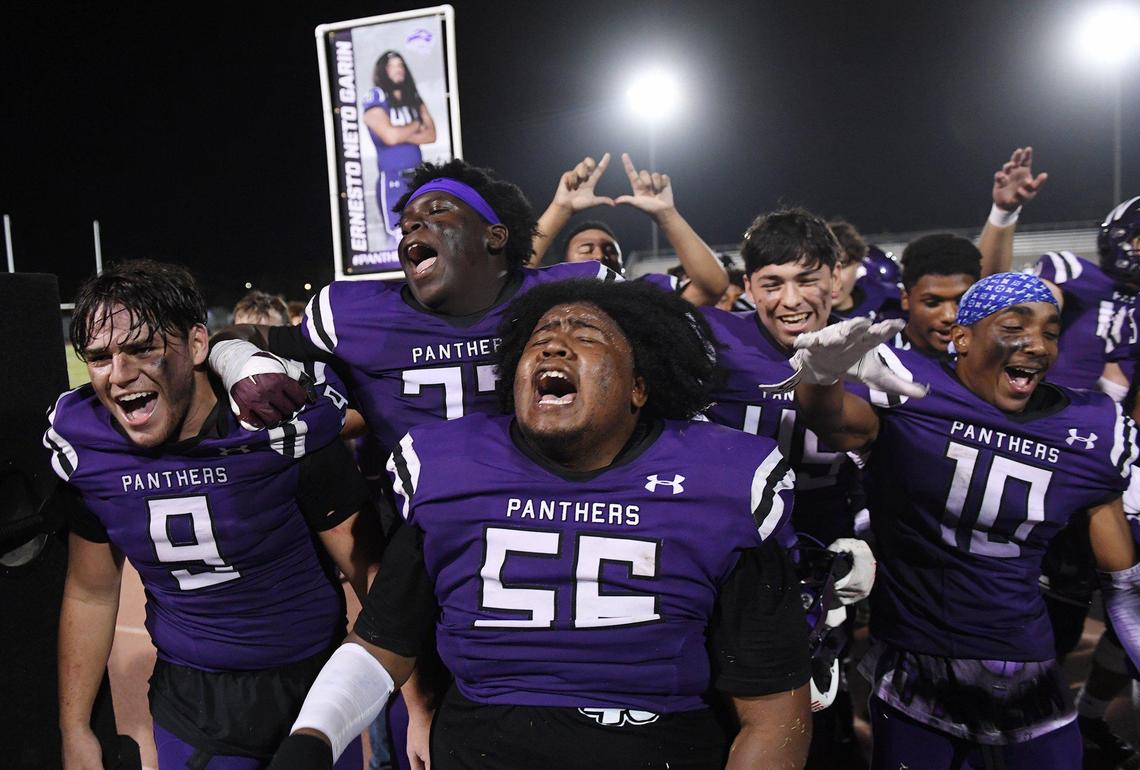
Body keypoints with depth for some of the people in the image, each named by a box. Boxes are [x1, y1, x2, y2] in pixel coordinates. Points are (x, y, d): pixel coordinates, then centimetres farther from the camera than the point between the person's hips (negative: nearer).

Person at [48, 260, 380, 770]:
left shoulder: (285, 426, -22)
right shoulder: (89, 450, -8)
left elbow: (369, 569, -17)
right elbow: (90, 595, 6)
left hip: (310, 687, -3)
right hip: (188, 706, 3)